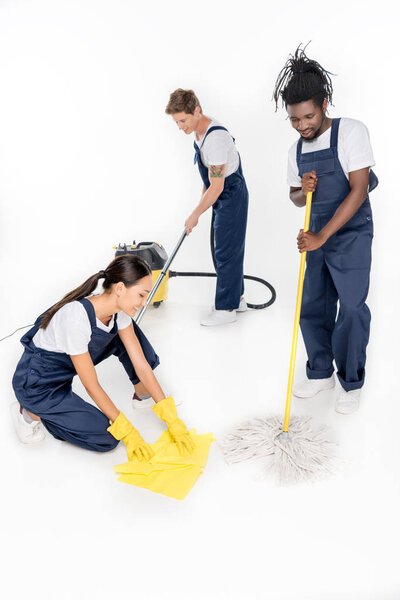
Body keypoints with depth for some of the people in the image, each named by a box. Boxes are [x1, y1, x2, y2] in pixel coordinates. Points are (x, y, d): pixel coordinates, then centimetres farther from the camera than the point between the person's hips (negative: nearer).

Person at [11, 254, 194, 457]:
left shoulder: (118, 311, -13)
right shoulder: (77, 317, -36)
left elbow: (142, 366, -10)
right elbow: (92, 386, -26)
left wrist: (172, 420, -12)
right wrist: (127, 431, -20)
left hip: (65, 371, 7)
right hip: (36, 384, -7)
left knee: (128, 332, -3)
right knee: (107, 439, -10)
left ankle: (143, 393, 13)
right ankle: (30, 412, 2)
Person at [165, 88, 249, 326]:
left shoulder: (215, 138, -28)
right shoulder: (201, 130, 4)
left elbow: (216, 187, -27)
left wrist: (195, 215, -20)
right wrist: (204, 194, 21)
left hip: (232, 197, -10)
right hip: (224, 197, 10)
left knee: (226, 252, -5)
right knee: (231, 250, 16)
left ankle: (226, 309, 4)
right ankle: (237, 298, 28)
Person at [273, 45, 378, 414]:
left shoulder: (351, 132, -12)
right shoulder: (298, 148, 7)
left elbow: (358, 190, -18)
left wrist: (322, 236, -21)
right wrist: (302, 190, -10)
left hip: (351, 236, -6)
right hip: (317, 237, 6)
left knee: (351, 309, -3)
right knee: (313, 307, 10)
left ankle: (352, 383, 13)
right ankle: (321, 373, 27)